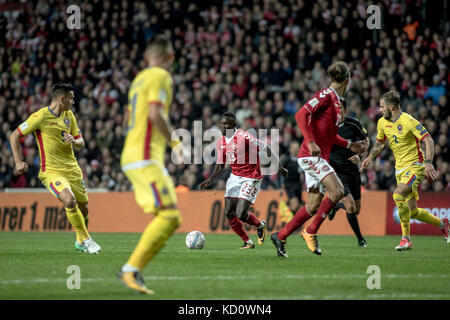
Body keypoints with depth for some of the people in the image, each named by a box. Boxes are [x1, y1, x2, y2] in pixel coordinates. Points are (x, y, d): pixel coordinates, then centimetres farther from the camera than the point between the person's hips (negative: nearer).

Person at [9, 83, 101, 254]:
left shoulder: (69, 116, 9)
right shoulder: (41, 116, -12)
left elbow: (81, 142, 15)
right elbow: (14, 136, -7)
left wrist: (74, 141, -9)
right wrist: (18, 162, -13)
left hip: (72, 168, 7)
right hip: (51, 170, -7)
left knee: (83, 208, 9)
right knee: (70, 201, -28)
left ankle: (80, 243, 34)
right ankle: (85, 239, -11)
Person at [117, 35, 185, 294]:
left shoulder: (140, 78, 20)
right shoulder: (160, 77, -7)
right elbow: (156, 114, -21)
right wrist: (174, 142, -9)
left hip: (132, 155, 9)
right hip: (145, 158, -9)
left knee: (172, 219, 5)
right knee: (168, 215, -15)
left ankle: (132, 271, 0)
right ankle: (132, 269, -18)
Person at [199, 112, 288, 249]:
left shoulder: (244, 137, -18)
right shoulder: (221, 142, 4)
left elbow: (266, 148, -12)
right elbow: (220, 165, 13)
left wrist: (279, 167, -11)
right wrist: (210, 180, -2)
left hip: (251, 179, -7)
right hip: (235, 177, 7)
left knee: (240, 215, -15)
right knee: (229, 214, -2)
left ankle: (260, 225, 19)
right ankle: (247, 242, 17)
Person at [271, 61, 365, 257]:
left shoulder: (336, 101, 19)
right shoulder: (326, 95, -10)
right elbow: (301, 114, -21)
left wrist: (348, 145, 31)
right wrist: (311, 142, -29)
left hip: (320, 157, 9)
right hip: (311, 155, -9)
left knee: (314, 206, 7)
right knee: (337, 191, -22)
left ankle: (280, 236, 15)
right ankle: (311, 232, -13)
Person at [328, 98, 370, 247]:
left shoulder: (354, 124, -4)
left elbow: (366, 141, 11)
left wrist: (358, 154, -5)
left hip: (352, 170, 3)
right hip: (336, 171, -3)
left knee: (356, 210, 8)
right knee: (350, 206, -17)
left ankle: (336, 206, 42)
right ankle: (360, 238, 4)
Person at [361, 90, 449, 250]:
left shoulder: (408, 121, -16)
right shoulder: (382, 122, 5)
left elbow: (428, 140, -17)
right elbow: (380, 142, 24)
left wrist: (428, 162, -27)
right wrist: (370, 157, 8)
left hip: (415, 165, -7)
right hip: (400, 168, 8)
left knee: (398, 194, -30)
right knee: (412, 212, 6)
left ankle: (406, 238, -24)